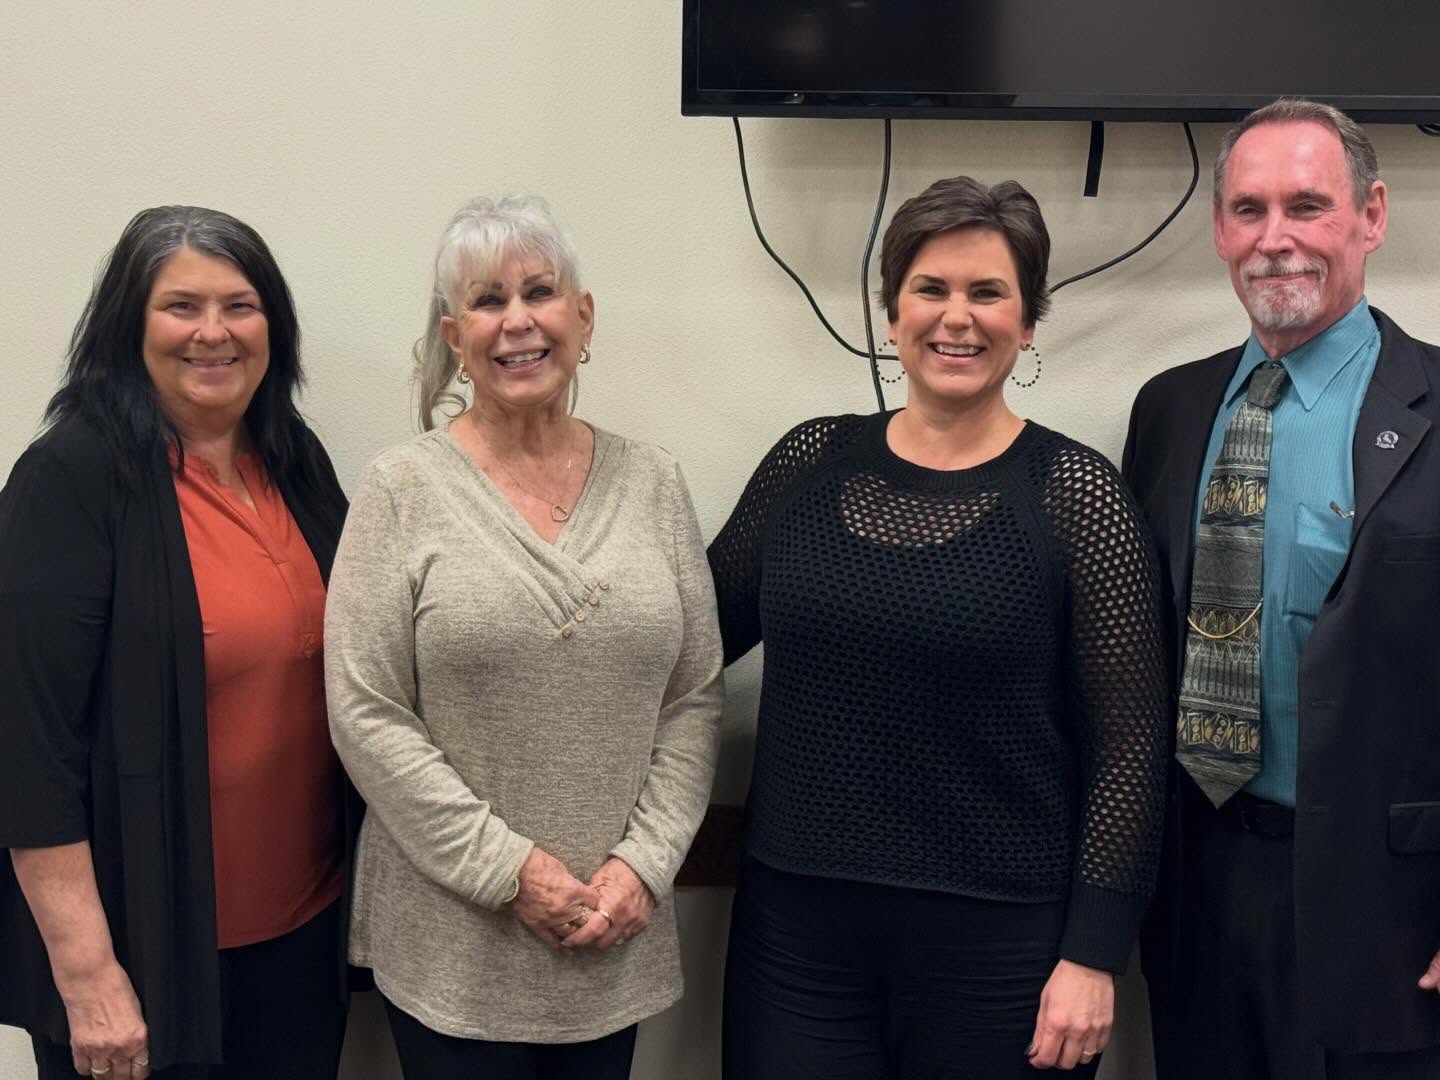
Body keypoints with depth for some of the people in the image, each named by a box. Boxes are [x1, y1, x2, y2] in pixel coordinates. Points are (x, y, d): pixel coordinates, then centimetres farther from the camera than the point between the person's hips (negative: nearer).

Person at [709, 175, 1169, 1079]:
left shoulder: (1078, 496, -6)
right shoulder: (810, 461, 3)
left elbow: (1128, 744, -6)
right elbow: (701, 630, 13)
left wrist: (1093, 953, -8)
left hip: (999, 937, -2)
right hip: (797, 925, 3)